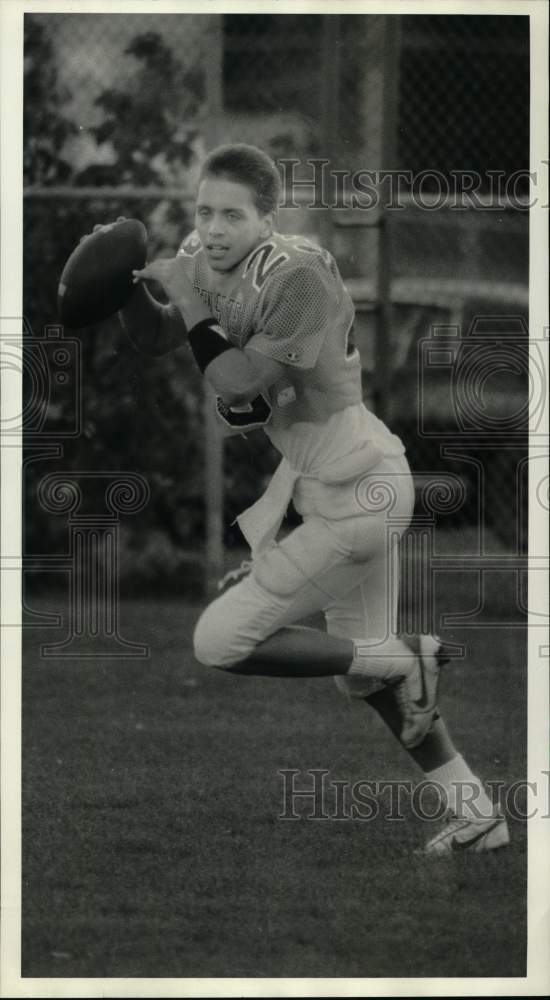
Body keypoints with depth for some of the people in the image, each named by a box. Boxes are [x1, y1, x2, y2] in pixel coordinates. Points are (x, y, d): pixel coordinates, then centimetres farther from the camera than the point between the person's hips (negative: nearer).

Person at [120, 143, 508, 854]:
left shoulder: (300, 278, -24)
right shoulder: (208, 262, 0)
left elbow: (243, 397, -27)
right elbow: (153, 339, 8)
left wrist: (191, 304, -21)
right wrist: (128, 283, -10)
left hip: (355, 496, -9)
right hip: (359, 482, 10)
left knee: (219, 643, -9)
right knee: (362, 672, 20)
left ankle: (405, 662, -1)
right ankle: (477, 814, 28)